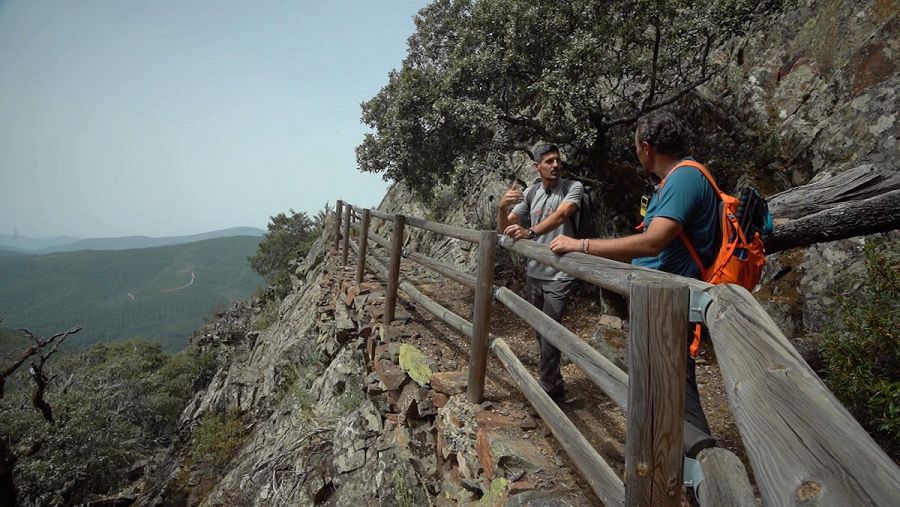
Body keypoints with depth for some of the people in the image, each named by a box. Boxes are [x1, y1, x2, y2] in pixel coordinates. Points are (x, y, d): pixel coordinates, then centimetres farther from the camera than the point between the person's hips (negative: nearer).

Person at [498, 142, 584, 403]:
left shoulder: (573, 187, -7)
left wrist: (530, 231, -43)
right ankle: (555, 386, 30)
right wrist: (503, 207, -19)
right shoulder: (531, 192, 5)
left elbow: (561, 215, -28)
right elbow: (503, 229, 3)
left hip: (559, 275, -5)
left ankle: (548, 391, 10)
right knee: (540, 332, 13)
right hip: (533, 273, 5)